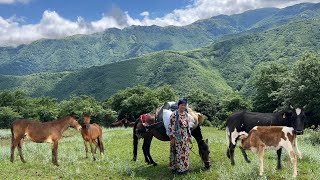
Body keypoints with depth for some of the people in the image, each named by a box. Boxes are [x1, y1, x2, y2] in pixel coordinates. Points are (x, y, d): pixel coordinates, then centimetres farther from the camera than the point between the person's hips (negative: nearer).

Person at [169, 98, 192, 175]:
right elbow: (171, 127, -16)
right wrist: (172, 137, -17)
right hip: (177, 137, -7)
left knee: (185, 152, 14)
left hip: (185, 137, 7)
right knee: (177, 152, 1)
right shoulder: (174, 114, -14)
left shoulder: (186, 114, 8)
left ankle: (183, 167, 27)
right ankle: (175, 168, 13)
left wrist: (189, 136, 13)